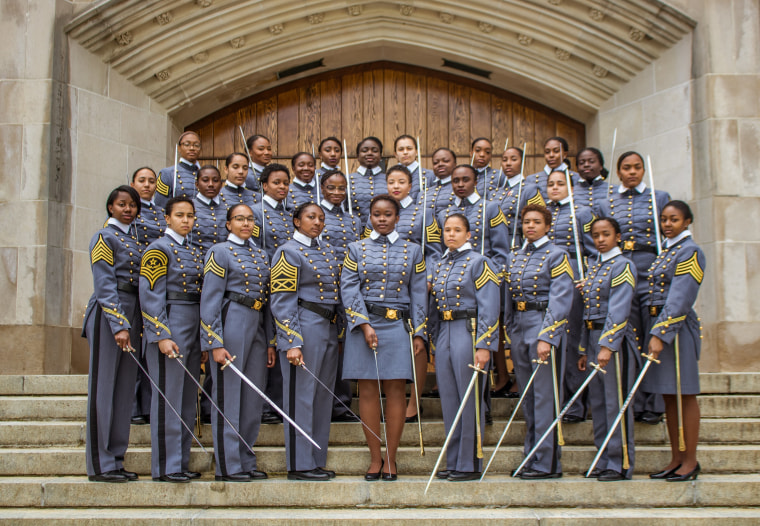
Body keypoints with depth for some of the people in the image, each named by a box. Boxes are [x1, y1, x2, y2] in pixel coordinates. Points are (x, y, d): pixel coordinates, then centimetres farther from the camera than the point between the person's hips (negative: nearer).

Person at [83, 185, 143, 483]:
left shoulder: (135, 240, 18)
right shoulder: (104, 238, -5)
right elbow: (105, 286, -12)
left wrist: (135, 325, 11)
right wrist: (119, 325, -20)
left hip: (132, 314, 8)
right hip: (108, 314, -8)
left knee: (125, 389, 8)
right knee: (103, 386, -4)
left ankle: (116, 460, 14)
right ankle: (100, 465, 0)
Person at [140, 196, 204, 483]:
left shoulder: (193, 252, 17)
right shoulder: (158, 249, -6)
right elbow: (151, 296, -13)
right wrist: (162, 336, -20)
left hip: (194, 329, 8)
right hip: (170, 329, -8)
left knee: (188, 400, 10)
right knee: (168, 398, -5)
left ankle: (181, 462, 17)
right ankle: (165, 467, 0)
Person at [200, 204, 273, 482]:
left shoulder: (261, 255, 17)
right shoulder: (220, 251, -3)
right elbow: (210, 300, -8)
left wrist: (270, 342, 13)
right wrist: (216, 344, -15)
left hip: (257, 326, 7)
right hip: (231, 324, -7)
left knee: (253, 397, 8)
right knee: (228, 395, -3)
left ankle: (247, 462, 17)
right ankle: (228, 466, 3)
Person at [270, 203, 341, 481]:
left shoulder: (328, 251, 18)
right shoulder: (288, 252, -4)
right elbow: (282, 302, -11)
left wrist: (338, 330, 12)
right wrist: (292, 343, -18)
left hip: (329, 329, 8)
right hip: (305, 327, -8)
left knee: (323, 396, 9)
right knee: (301, 394, -5)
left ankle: (317, 461, 16)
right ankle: (299, 465, 1)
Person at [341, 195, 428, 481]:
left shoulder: (412, 251, 10)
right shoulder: (356, 249, 8)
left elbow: (418, 293, 8)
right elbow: (349, 289, -1)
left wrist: (418, 333, 0)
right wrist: (364, 325, -12)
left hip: (398, 326, 0)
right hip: (364, 325, 0)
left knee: (396, 390, -1)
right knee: (368, 390, 1)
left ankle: (390, 459, 8)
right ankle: (375, 458, 10)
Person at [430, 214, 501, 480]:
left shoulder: (479, 262, -4)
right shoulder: (439, 266, 16)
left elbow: (489, 308, -10)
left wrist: (484, 346, -17)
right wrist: (434, 342, 12)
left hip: (468, 332, -7)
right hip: (444, 335, 7)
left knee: (469, 399, -3)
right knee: (449, 401, 9)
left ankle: (470, 464, 3)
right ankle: (453, 463, 16)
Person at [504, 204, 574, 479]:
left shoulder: (556, 255, -5)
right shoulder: (514, 257, 15)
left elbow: (560, 300, -13)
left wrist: (546, 337, -21)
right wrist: (509, 333, 13)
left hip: (544, 325, -7)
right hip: (519, 328, 7)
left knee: (545, 396, -5)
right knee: (527, 396, 11)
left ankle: (547, 463, 0)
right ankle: (531, 458, 19)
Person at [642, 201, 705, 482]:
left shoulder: (690, 252, -9)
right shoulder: (665, 250, 16)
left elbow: (680, 300, -17)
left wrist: (660, 333, -23)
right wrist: (654, 332, 8)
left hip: (677, 328, -8)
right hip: (657, 324, 8)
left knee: (684, 395, -1)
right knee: (669, 396, 11)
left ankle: (691, 461, 6)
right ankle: (676, 459, 17)